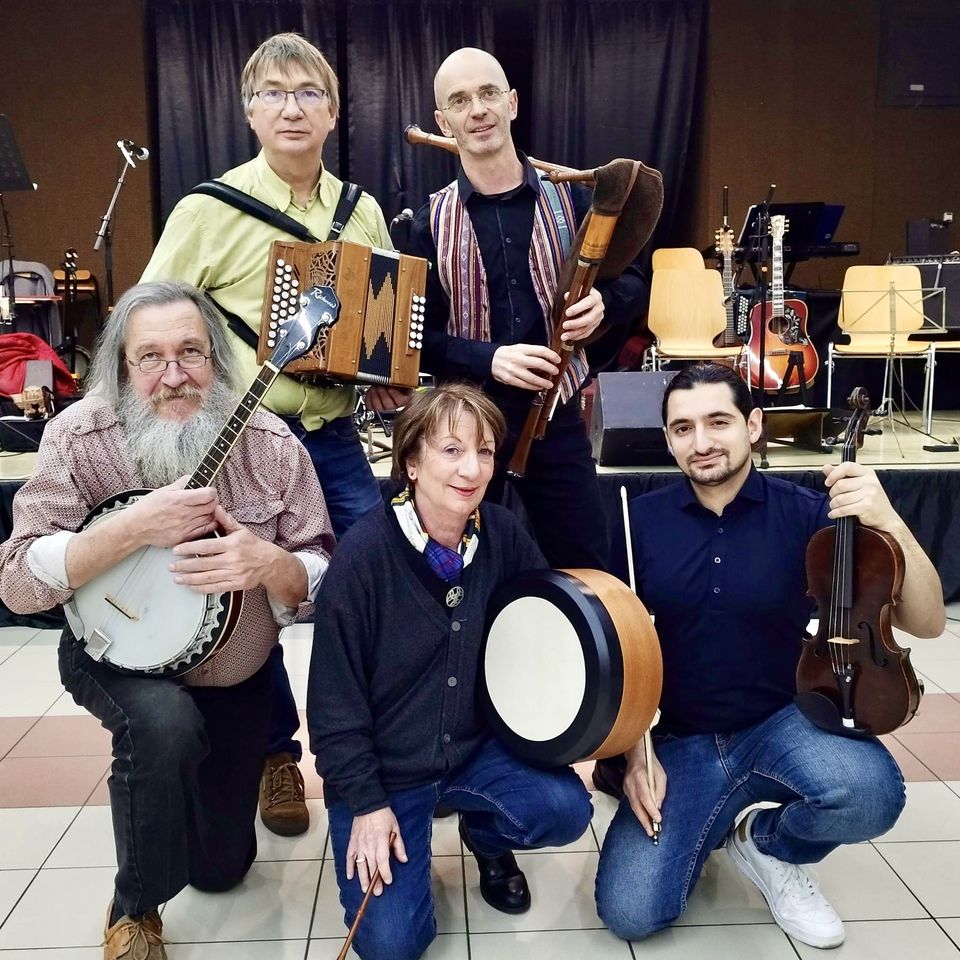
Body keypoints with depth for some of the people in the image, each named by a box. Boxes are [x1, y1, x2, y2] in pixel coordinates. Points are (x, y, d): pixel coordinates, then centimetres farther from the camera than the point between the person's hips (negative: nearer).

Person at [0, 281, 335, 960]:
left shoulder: (271, 445, -17)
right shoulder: (80, 438, -19)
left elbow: (324, 582, -14)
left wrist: (267, 563, -37)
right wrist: (133, 530, -34)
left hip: (239, 675, 2)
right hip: (117, 657, -2)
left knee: (222, 866, 10)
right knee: (166, 725, -36)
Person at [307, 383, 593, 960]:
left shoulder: (503, 535, -9)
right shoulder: (365, 553, -21)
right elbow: (335, 698, -14)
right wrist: (366, 803, -12)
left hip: (477, 749, 3)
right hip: (382, 768, -3)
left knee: (566, 810, -21)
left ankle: (485, 833, 13)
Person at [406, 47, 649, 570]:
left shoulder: (568, 197, 1)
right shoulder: (430, 221, -1)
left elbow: (634, 283, 8)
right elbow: (415, 334, -3)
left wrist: (603, 302, -15)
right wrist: (488, 359, -20)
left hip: (557, 414, 1)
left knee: (586, 572, 8)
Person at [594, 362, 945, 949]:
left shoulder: (806, 514, -9)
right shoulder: (641, 521, -5)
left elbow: (927, 623, -11)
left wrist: (888, 522, -26)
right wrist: (634, 752, -6)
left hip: (782, 725, 0)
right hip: (681, 742, 1)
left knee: (870, 793, -34)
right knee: (630, 913, -15)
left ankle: (769, 844, 4)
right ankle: (710, 822, 19)